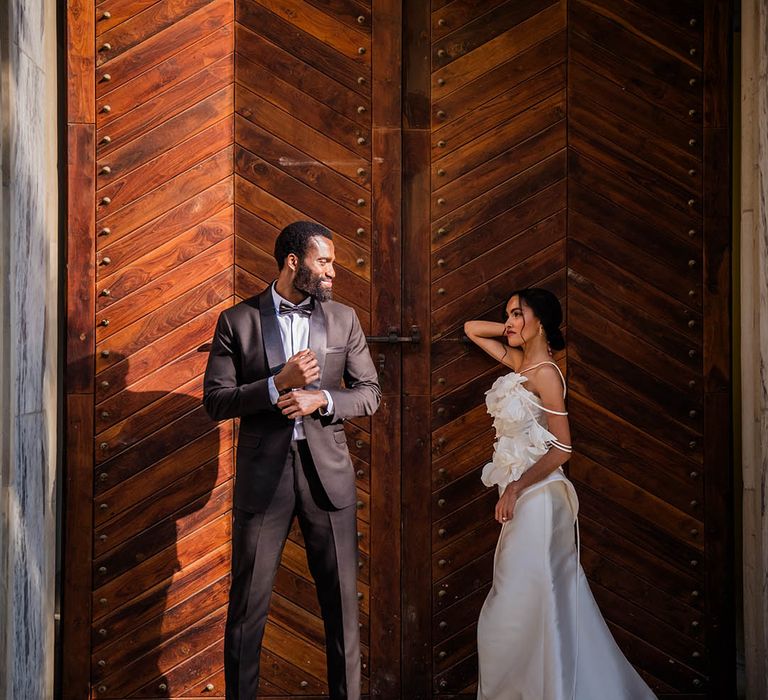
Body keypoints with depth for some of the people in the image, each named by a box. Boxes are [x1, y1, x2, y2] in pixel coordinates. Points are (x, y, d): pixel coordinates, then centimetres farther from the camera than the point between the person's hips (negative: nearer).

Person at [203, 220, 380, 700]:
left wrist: (321, 399, -13)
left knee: (342, 600, 7)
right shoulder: (237, 321, -1)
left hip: (327, 470, 2)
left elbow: (370, 393, 6)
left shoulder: (343, 319, 6)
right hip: (263, 474, -2)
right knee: (248, 602, 6)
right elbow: (215, 400, -4)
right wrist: (278, 384, -18)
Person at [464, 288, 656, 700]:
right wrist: (514, 330, 9)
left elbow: (562, 449, -16)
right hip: (523, 498, 8)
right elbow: (471, 329, 23)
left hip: (536, 496, -8)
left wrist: (515, 487, -16)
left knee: (522, 603, -4)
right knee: (545, 602, 13)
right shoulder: (520, 363, 9)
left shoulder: (545, 373, -14)